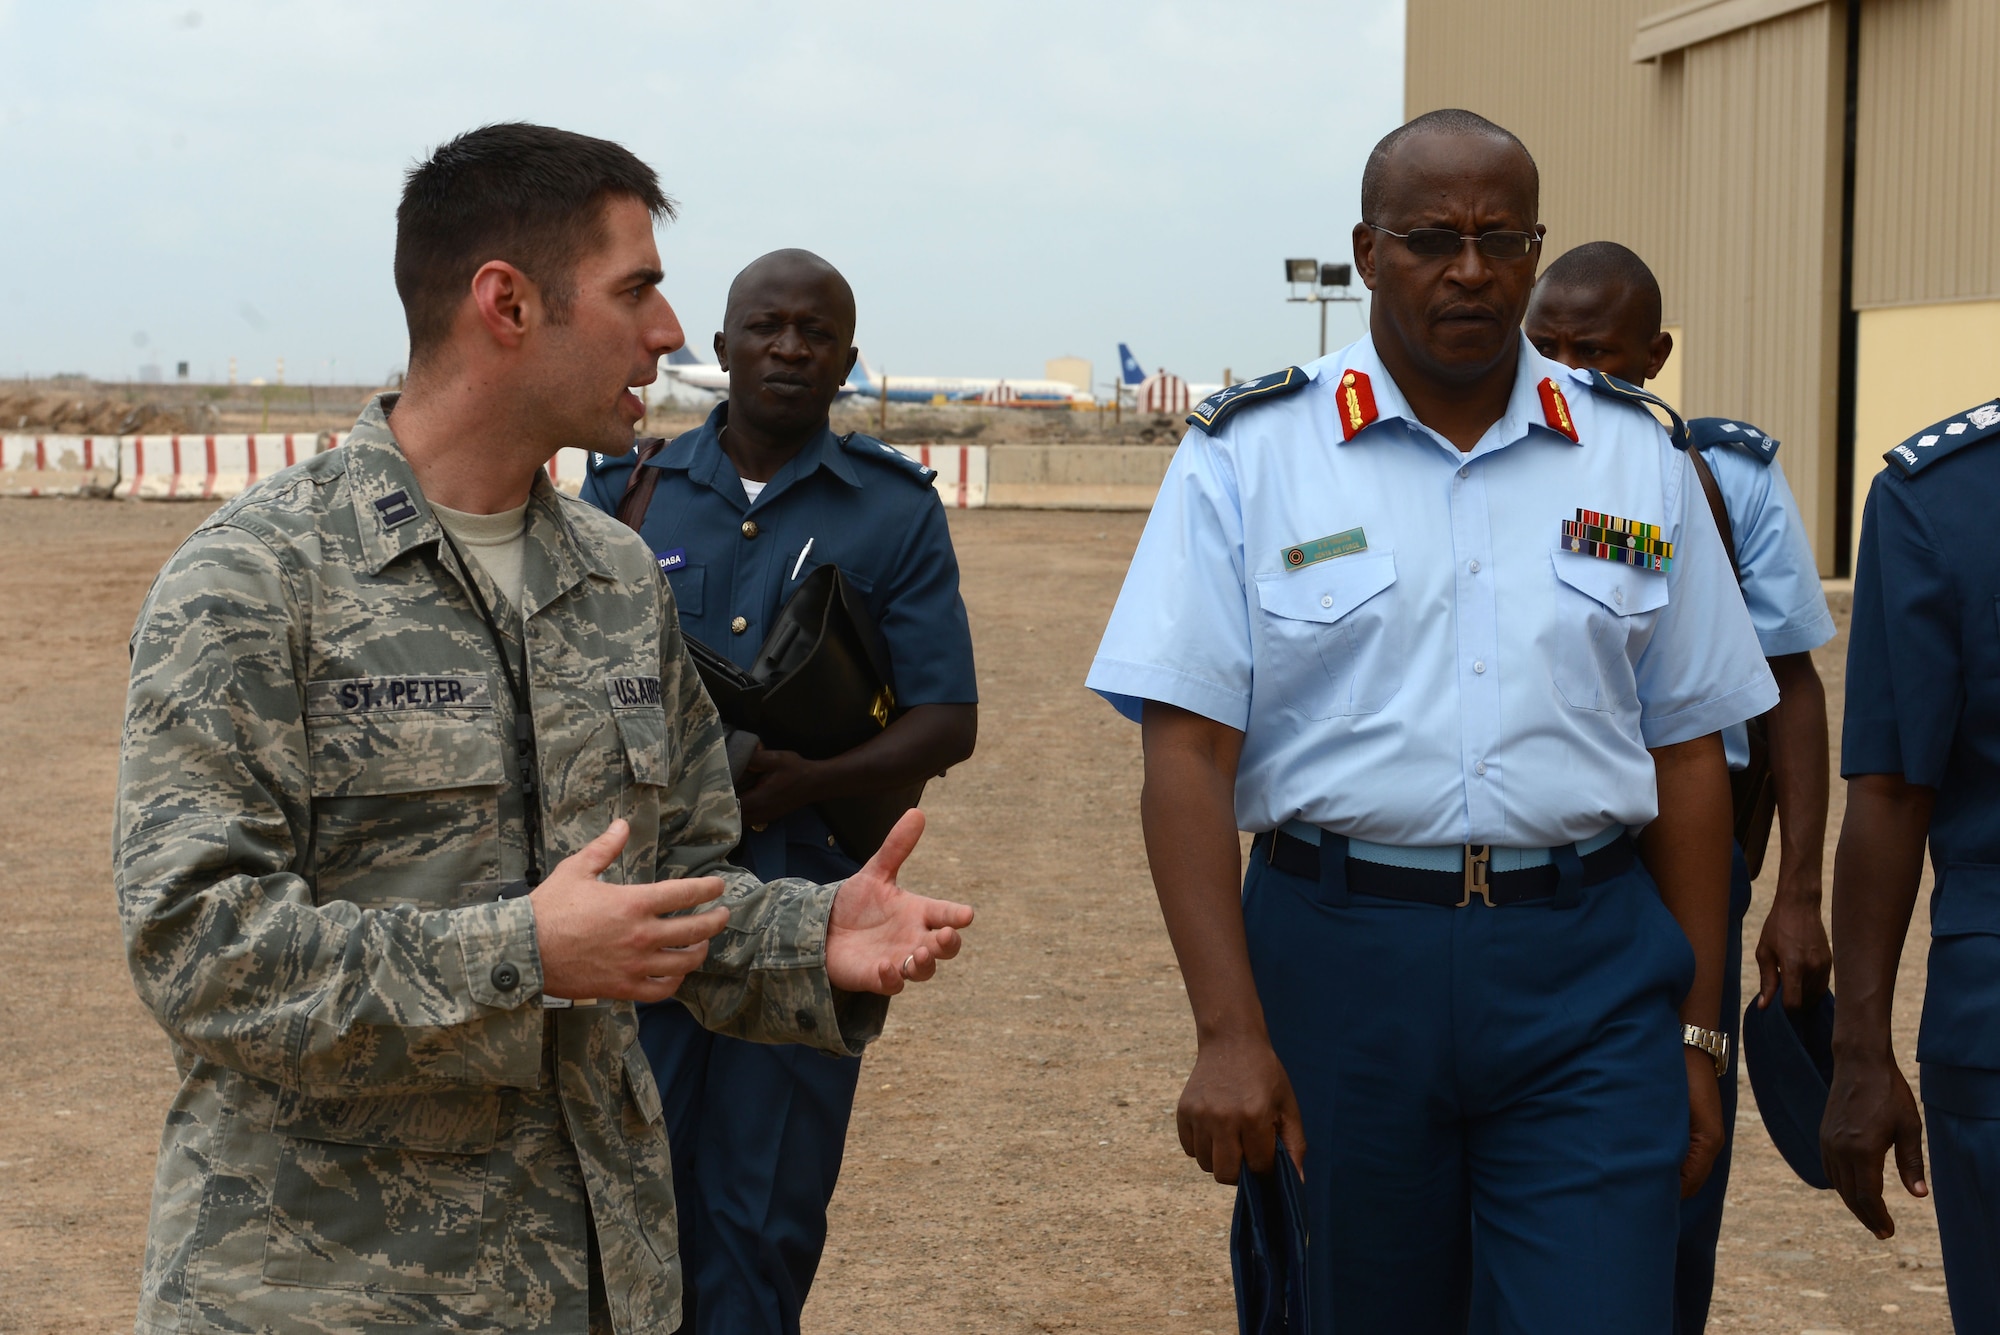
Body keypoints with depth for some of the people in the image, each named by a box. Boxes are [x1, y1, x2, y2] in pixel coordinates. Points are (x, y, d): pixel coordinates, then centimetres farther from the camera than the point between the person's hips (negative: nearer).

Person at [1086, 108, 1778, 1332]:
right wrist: (1228, 1032, -15)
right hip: (1342, 959, -1)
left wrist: (1697, 1033, 6)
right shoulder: (1250, 456, -1)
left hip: (1587, 970, 1)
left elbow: (1688, 756, 9)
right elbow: (1188, 755, -6)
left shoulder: (1636, 461, 7)